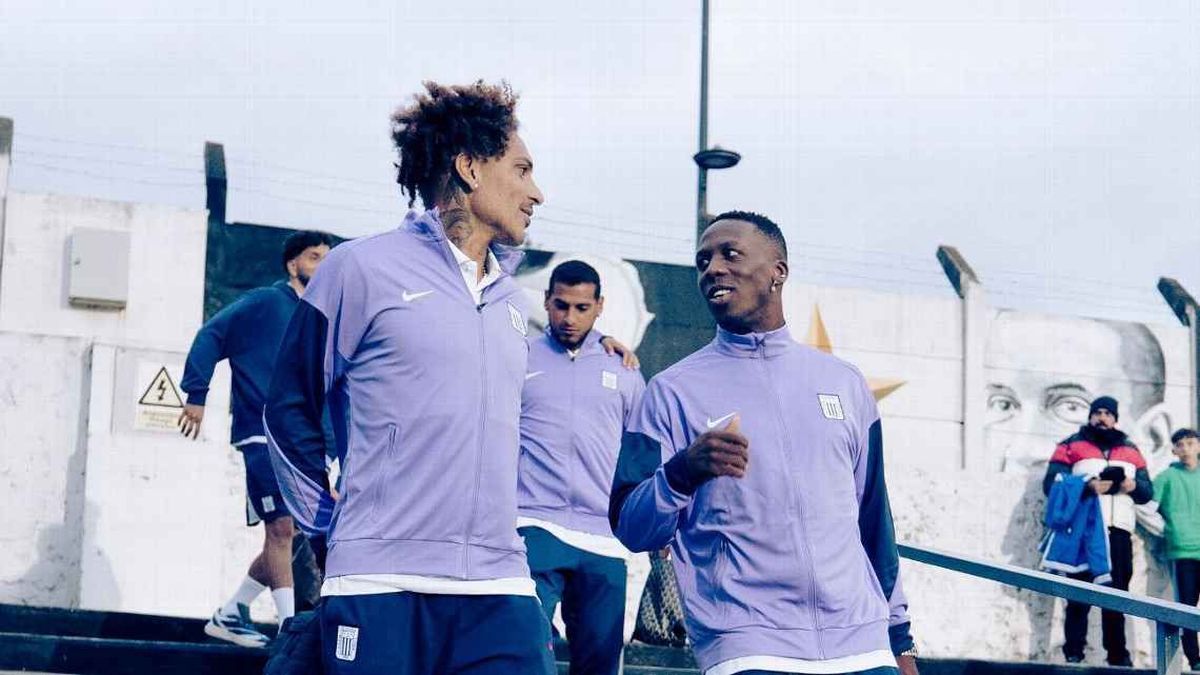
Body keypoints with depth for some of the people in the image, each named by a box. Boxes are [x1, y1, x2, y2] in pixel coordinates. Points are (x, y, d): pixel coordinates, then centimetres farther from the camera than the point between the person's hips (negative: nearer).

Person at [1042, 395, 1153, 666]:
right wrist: (1087, 486, -17)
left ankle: (1118, 654, 11)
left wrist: (1135, 486, -6)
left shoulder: (1131, 451, 19)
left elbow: (1148, 491, 18)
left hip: (1119, 531, 4)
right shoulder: (1071, 446, 7)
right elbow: (1051, 484, -3)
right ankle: (1073, 653, -5)